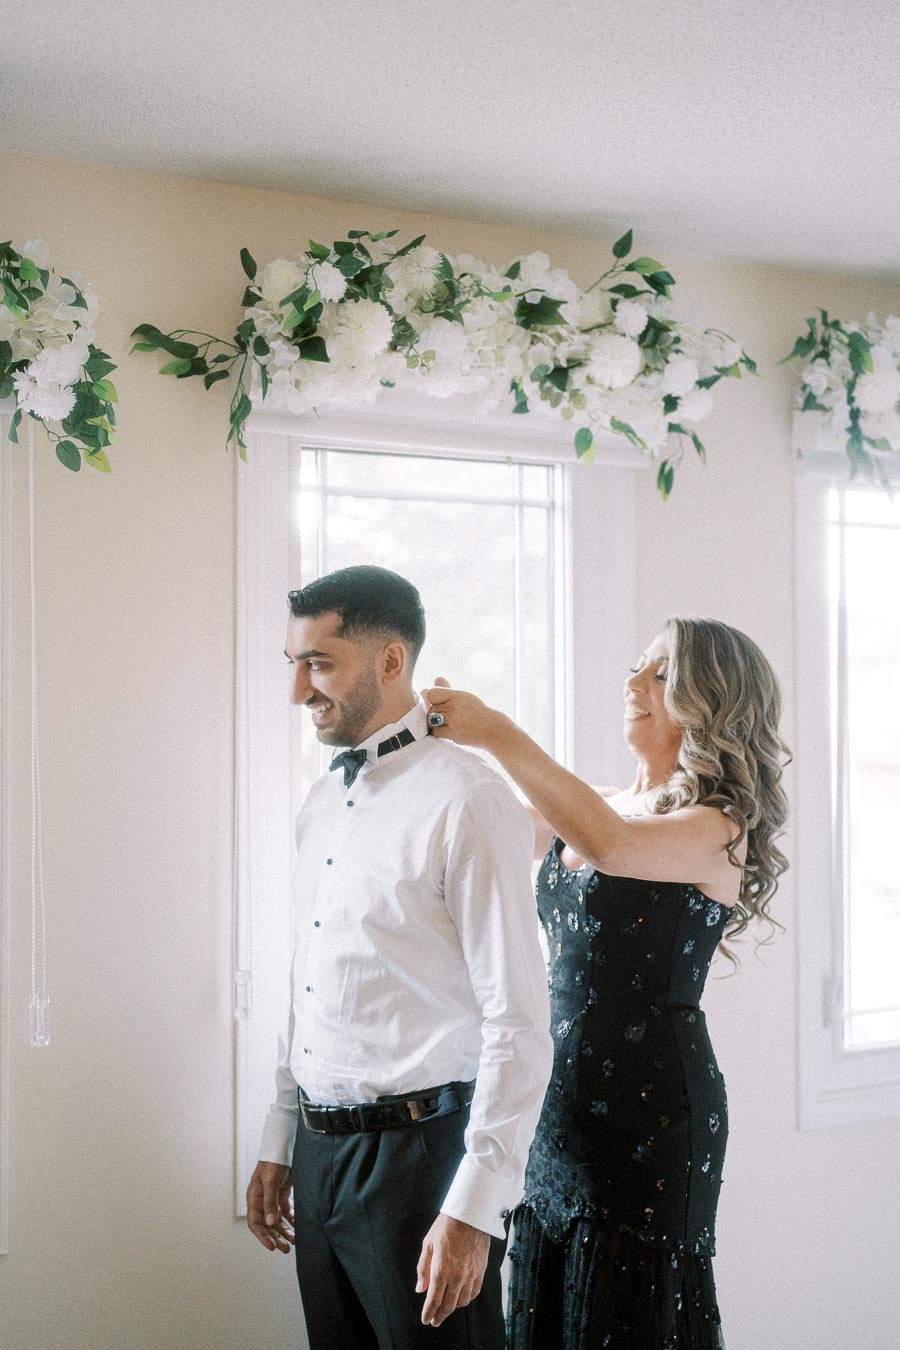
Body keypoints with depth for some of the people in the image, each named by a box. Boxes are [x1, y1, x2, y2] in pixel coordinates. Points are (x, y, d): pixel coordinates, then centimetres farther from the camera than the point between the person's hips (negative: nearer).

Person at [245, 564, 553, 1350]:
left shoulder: (468, 803, -14)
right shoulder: (322, 805, 11)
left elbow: (519, 1026, -17)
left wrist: (473, 1209, -19)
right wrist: (280, 1145, 17)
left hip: (418, 1149, -7)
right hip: (321, 1152, 7)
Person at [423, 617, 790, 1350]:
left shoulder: (718, 829, -12)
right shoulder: (602, 803, 11)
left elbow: (609, 845, -31)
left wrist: (498, 733, -31)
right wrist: (452, 728, 2)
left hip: (652, 1107, -7)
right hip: (567, 1099, 7)